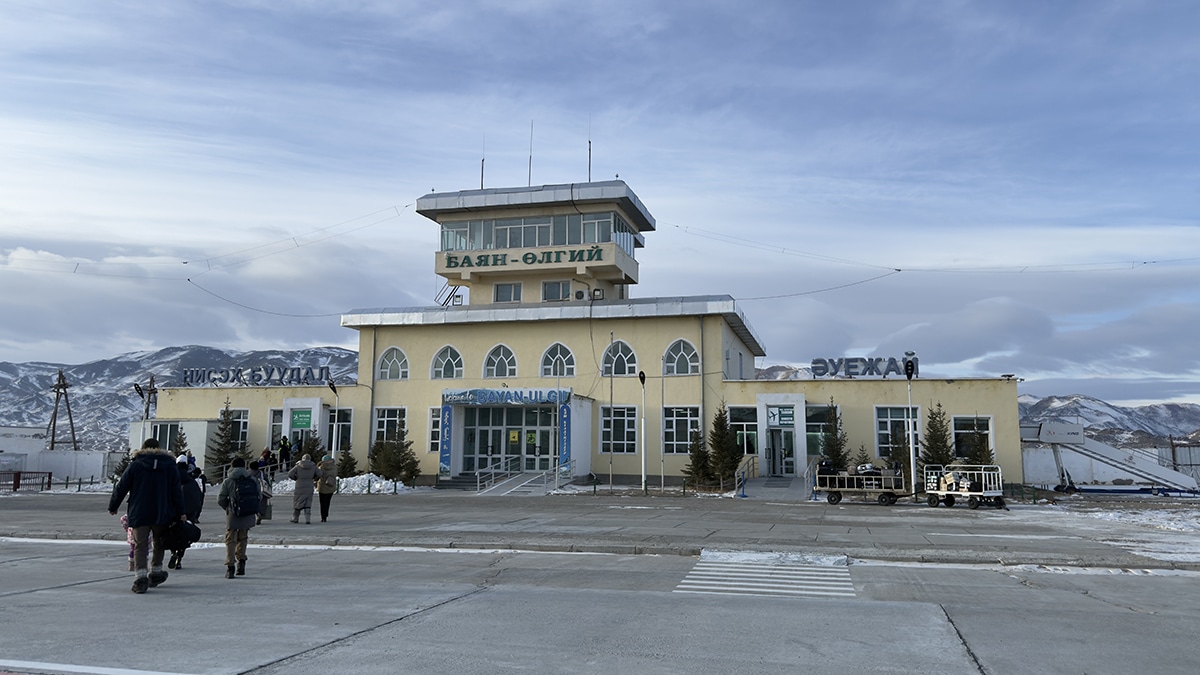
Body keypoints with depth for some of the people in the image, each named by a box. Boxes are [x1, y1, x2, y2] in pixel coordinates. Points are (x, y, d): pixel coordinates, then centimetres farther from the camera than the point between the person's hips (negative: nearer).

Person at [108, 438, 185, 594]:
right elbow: (177, 490, 4)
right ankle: (156, 572, 27)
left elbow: (121, 487, 3)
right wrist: (180, 512, 6)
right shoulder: (169, 465, 6)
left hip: (139, 514, -2)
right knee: (159, 543, 19)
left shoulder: (135, 464, 2)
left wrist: (112, 507, 15)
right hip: (162, 514, 2)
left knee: (140, 545, -2)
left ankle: (141, 576, -16)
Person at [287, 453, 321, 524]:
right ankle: (308, 519, -6)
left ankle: (295, 518, 24)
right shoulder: (313, 466, 0)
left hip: (300, 487, -1)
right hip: (309, 487, 1)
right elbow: (319, 474, -1)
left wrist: (296, 478, 10)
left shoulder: (298, 466, -4)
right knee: (307, 504, 5)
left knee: (297, 502, 15)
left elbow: (290, 474, -7)